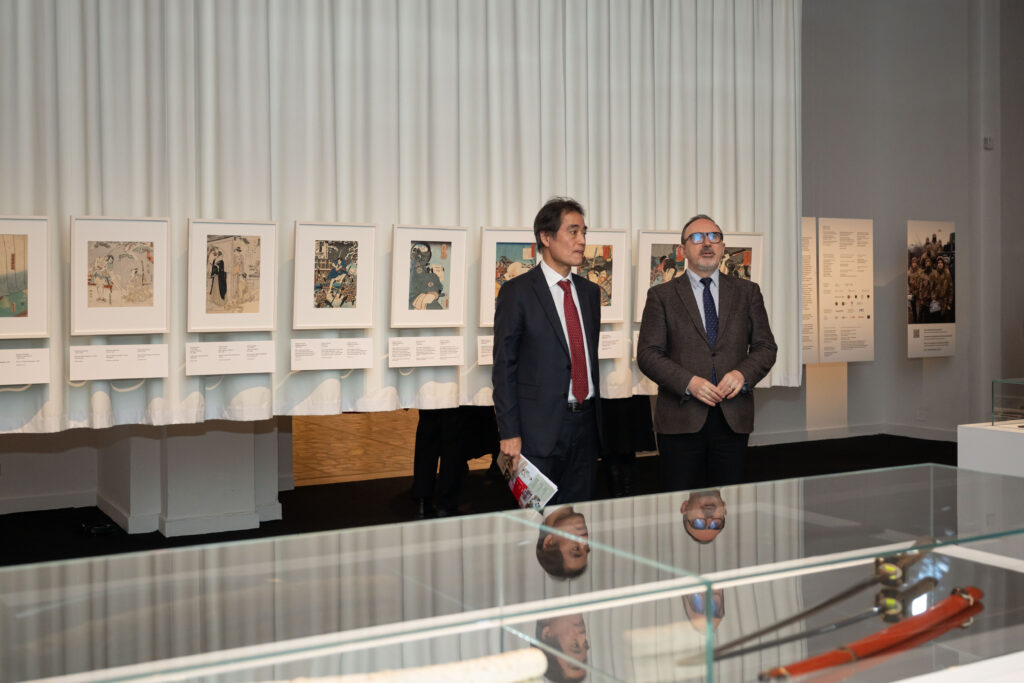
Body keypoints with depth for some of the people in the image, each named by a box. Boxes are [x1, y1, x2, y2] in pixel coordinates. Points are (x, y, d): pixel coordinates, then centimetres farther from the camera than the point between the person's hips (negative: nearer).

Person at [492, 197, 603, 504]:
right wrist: (509, 433, -12)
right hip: (540, 428, -5)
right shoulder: (517, 291, -6)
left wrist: (597, 416, 12)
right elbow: (503, 366, -7)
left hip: (585, 422, 6)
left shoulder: (589, 291, 12)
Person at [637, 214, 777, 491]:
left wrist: (743, 373, -12)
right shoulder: (661, 296, 5)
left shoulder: (747, 292, 12)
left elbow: (766, 347, 9)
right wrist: (688, 382, -16)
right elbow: (647, 353, -2)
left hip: (733, 418, 2)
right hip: (680, 418, -2)